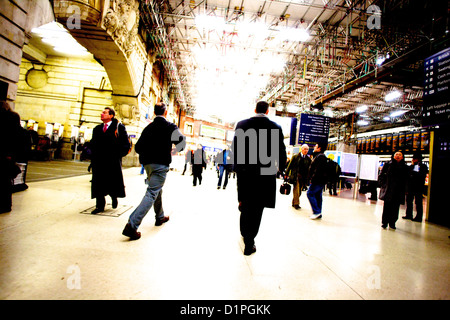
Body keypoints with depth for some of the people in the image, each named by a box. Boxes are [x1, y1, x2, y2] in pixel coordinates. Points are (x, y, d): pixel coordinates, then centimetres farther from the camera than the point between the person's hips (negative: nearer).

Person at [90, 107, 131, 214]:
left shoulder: (119, 127, -1)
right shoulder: (97, 129, 16)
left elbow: (126, 145, -5)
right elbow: (93, 144, 21)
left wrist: (118, 155, -11)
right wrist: (93, 156, 7)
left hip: (113, 162, -4)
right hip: (99, 162, 5)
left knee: (113, 182, 6)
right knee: (98, 184, 4)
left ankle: (114, 198, 34)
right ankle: (100, 205, 14)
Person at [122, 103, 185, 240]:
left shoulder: (148, 128, 8)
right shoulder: (170, 127, -5)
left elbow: (137, 147, 5)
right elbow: (181, 141, -15)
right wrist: (177, 149, 6)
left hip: (148, 163, 7)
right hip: (161, 164, -6)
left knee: (157, 190, 23)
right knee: (151, 194, -8)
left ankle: (160, 217, 40)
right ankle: (132, 225, -16)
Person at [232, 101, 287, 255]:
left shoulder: (242, 125, 0)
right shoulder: (276, 128, -4)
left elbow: (235, 148, 2)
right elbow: (281, 151, 0)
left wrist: (237, 166, 15)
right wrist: (280, 168, 16)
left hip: (245, 172, 2)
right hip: (265, 173, -2)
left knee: (245, 204, 21)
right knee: (257, 208, 5)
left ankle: (245, 232, 41)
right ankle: (249, 243, 9)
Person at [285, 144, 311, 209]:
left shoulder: (308, 159, 6)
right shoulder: (295, 156, 1)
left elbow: (308, 169, 5)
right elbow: (290, 165, 3)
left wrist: (307, 178, 0)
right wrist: (286, 174, 0)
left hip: (303, 177, 3)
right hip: (296, 176, -3)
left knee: (299, 191, 8)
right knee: (296, 190, -6)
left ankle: (294, 203, 21)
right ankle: (296, 203, 3)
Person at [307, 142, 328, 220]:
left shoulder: (320, 157, -15)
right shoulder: (318, 156, 19)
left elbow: (318, 170, -24)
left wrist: (313, 178, -21)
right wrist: (312, 179, 20)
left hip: (318, 180, -10)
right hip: (321, 181, 10)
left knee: (310, 193, -7)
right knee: (318, 196, 12)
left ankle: (316, 211, -7)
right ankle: (318, 213, 16)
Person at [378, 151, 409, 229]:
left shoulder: (405, 167, 8)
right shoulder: (388, 165, 4)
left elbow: (407, 179, 9)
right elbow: (381, 175, 5)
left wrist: (404, 188, -1)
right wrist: (383, 184, -4)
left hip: (399, 191, 2)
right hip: (388, 190, -1)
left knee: (395, 208, 4)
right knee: (386, 206, 1)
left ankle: (392, 223, 16)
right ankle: (384, 222, 10)